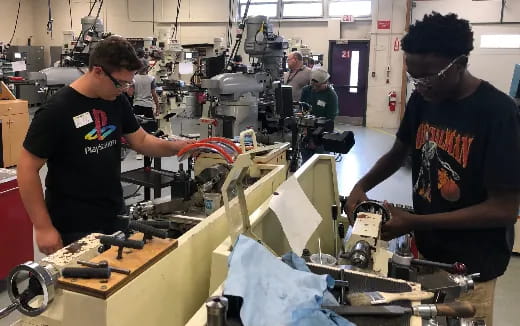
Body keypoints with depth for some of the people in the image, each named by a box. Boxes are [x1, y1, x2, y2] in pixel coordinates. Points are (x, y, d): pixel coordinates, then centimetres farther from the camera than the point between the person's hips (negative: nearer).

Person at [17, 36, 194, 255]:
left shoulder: (117, 101, 1)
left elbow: (141, 140, 9)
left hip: (114, 220, 6)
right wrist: (43, 227, -16)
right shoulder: (56, 111, -18)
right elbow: (27, 169, -15)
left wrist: (177, 147, -10)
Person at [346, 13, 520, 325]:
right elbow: (399, 152, 11)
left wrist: (414, 223, -25)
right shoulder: (422, 99, -4)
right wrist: (361, 186, -7)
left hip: (472, 262, -5)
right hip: (425, 246, 6)